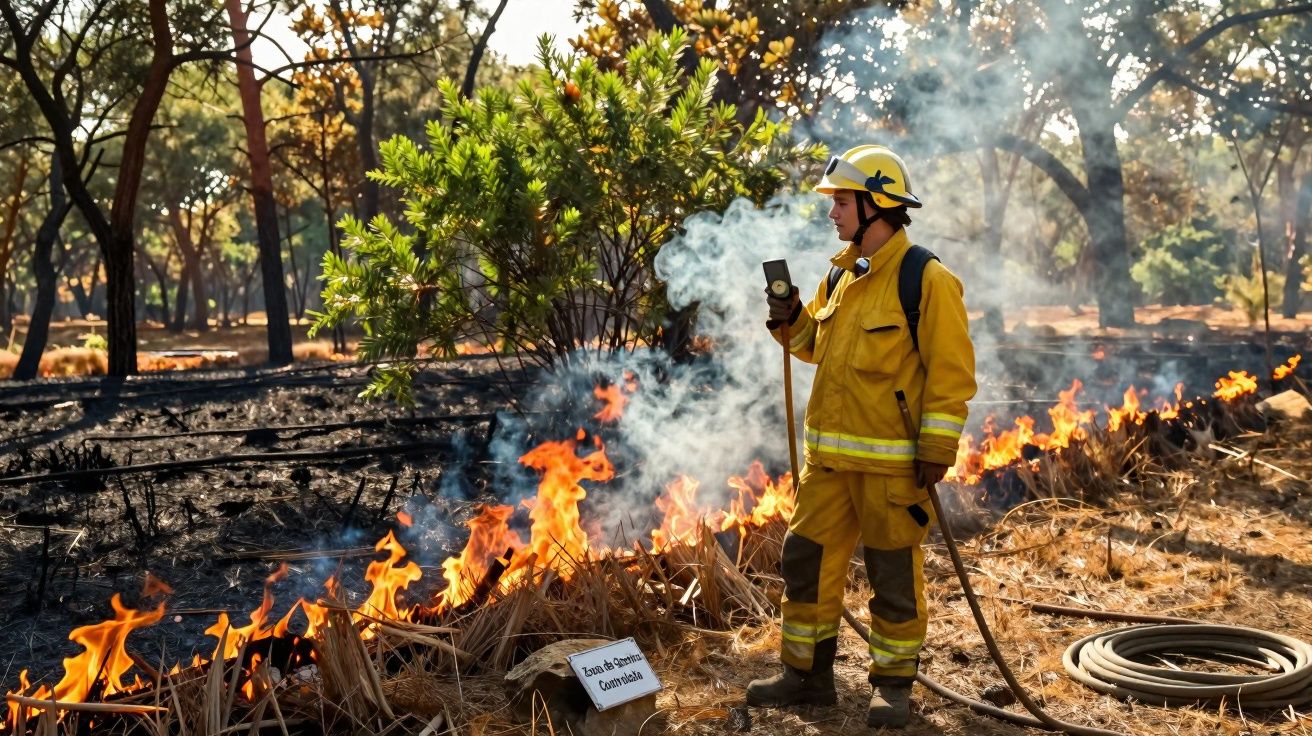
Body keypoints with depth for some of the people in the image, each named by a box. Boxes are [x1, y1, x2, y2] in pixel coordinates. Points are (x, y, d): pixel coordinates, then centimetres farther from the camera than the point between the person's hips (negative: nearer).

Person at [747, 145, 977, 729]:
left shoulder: (926, 280, -11)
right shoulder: (840, 275, 12)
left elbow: (952, 373, -13)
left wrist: (936, 451, -16)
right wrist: (792, 320, 4)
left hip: (891, 462, -7)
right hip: (828, 455, 7)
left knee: (894, 573, 5)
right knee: (808, 560, 11)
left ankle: (894, 684, 21)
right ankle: (807, 674, 25)